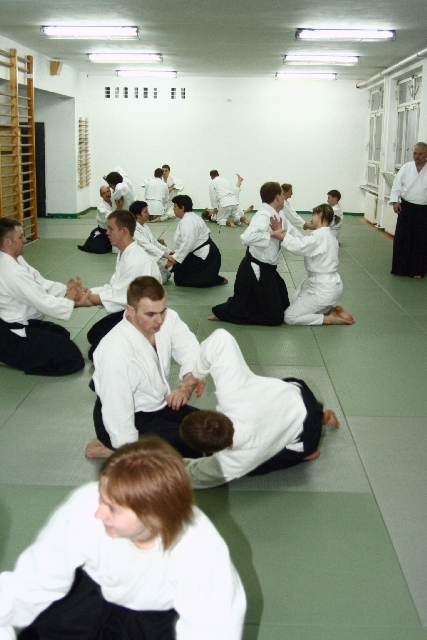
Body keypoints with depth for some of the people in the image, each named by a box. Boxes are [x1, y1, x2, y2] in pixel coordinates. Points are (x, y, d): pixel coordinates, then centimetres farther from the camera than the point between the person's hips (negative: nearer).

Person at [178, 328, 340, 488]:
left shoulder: (239, 460, -37)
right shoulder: (229, 388, -36)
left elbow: (193, 475, -21)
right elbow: (221, 336, -30)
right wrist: (196, 375, -20)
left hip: (305, 433, -4)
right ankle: (320, 415, 31)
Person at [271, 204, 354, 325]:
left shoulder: (319, 236, -19)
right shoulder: (329, 236, 12)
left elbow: (299, 246, -36)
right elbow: (304, 245, 5)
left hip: (323, 289, -10)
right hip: (330, 285, 10)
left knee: (289, 317, -7)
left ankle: (331, 319, -5)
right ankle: (332, 311, 10)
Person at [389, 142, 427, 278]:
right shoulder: (406, 168, 3)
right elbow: (397, 185, 3)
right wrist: (395, 201, -9)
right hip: (406, 208, 1)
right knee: (401, 239, 3)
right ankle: (400, 268, 15)